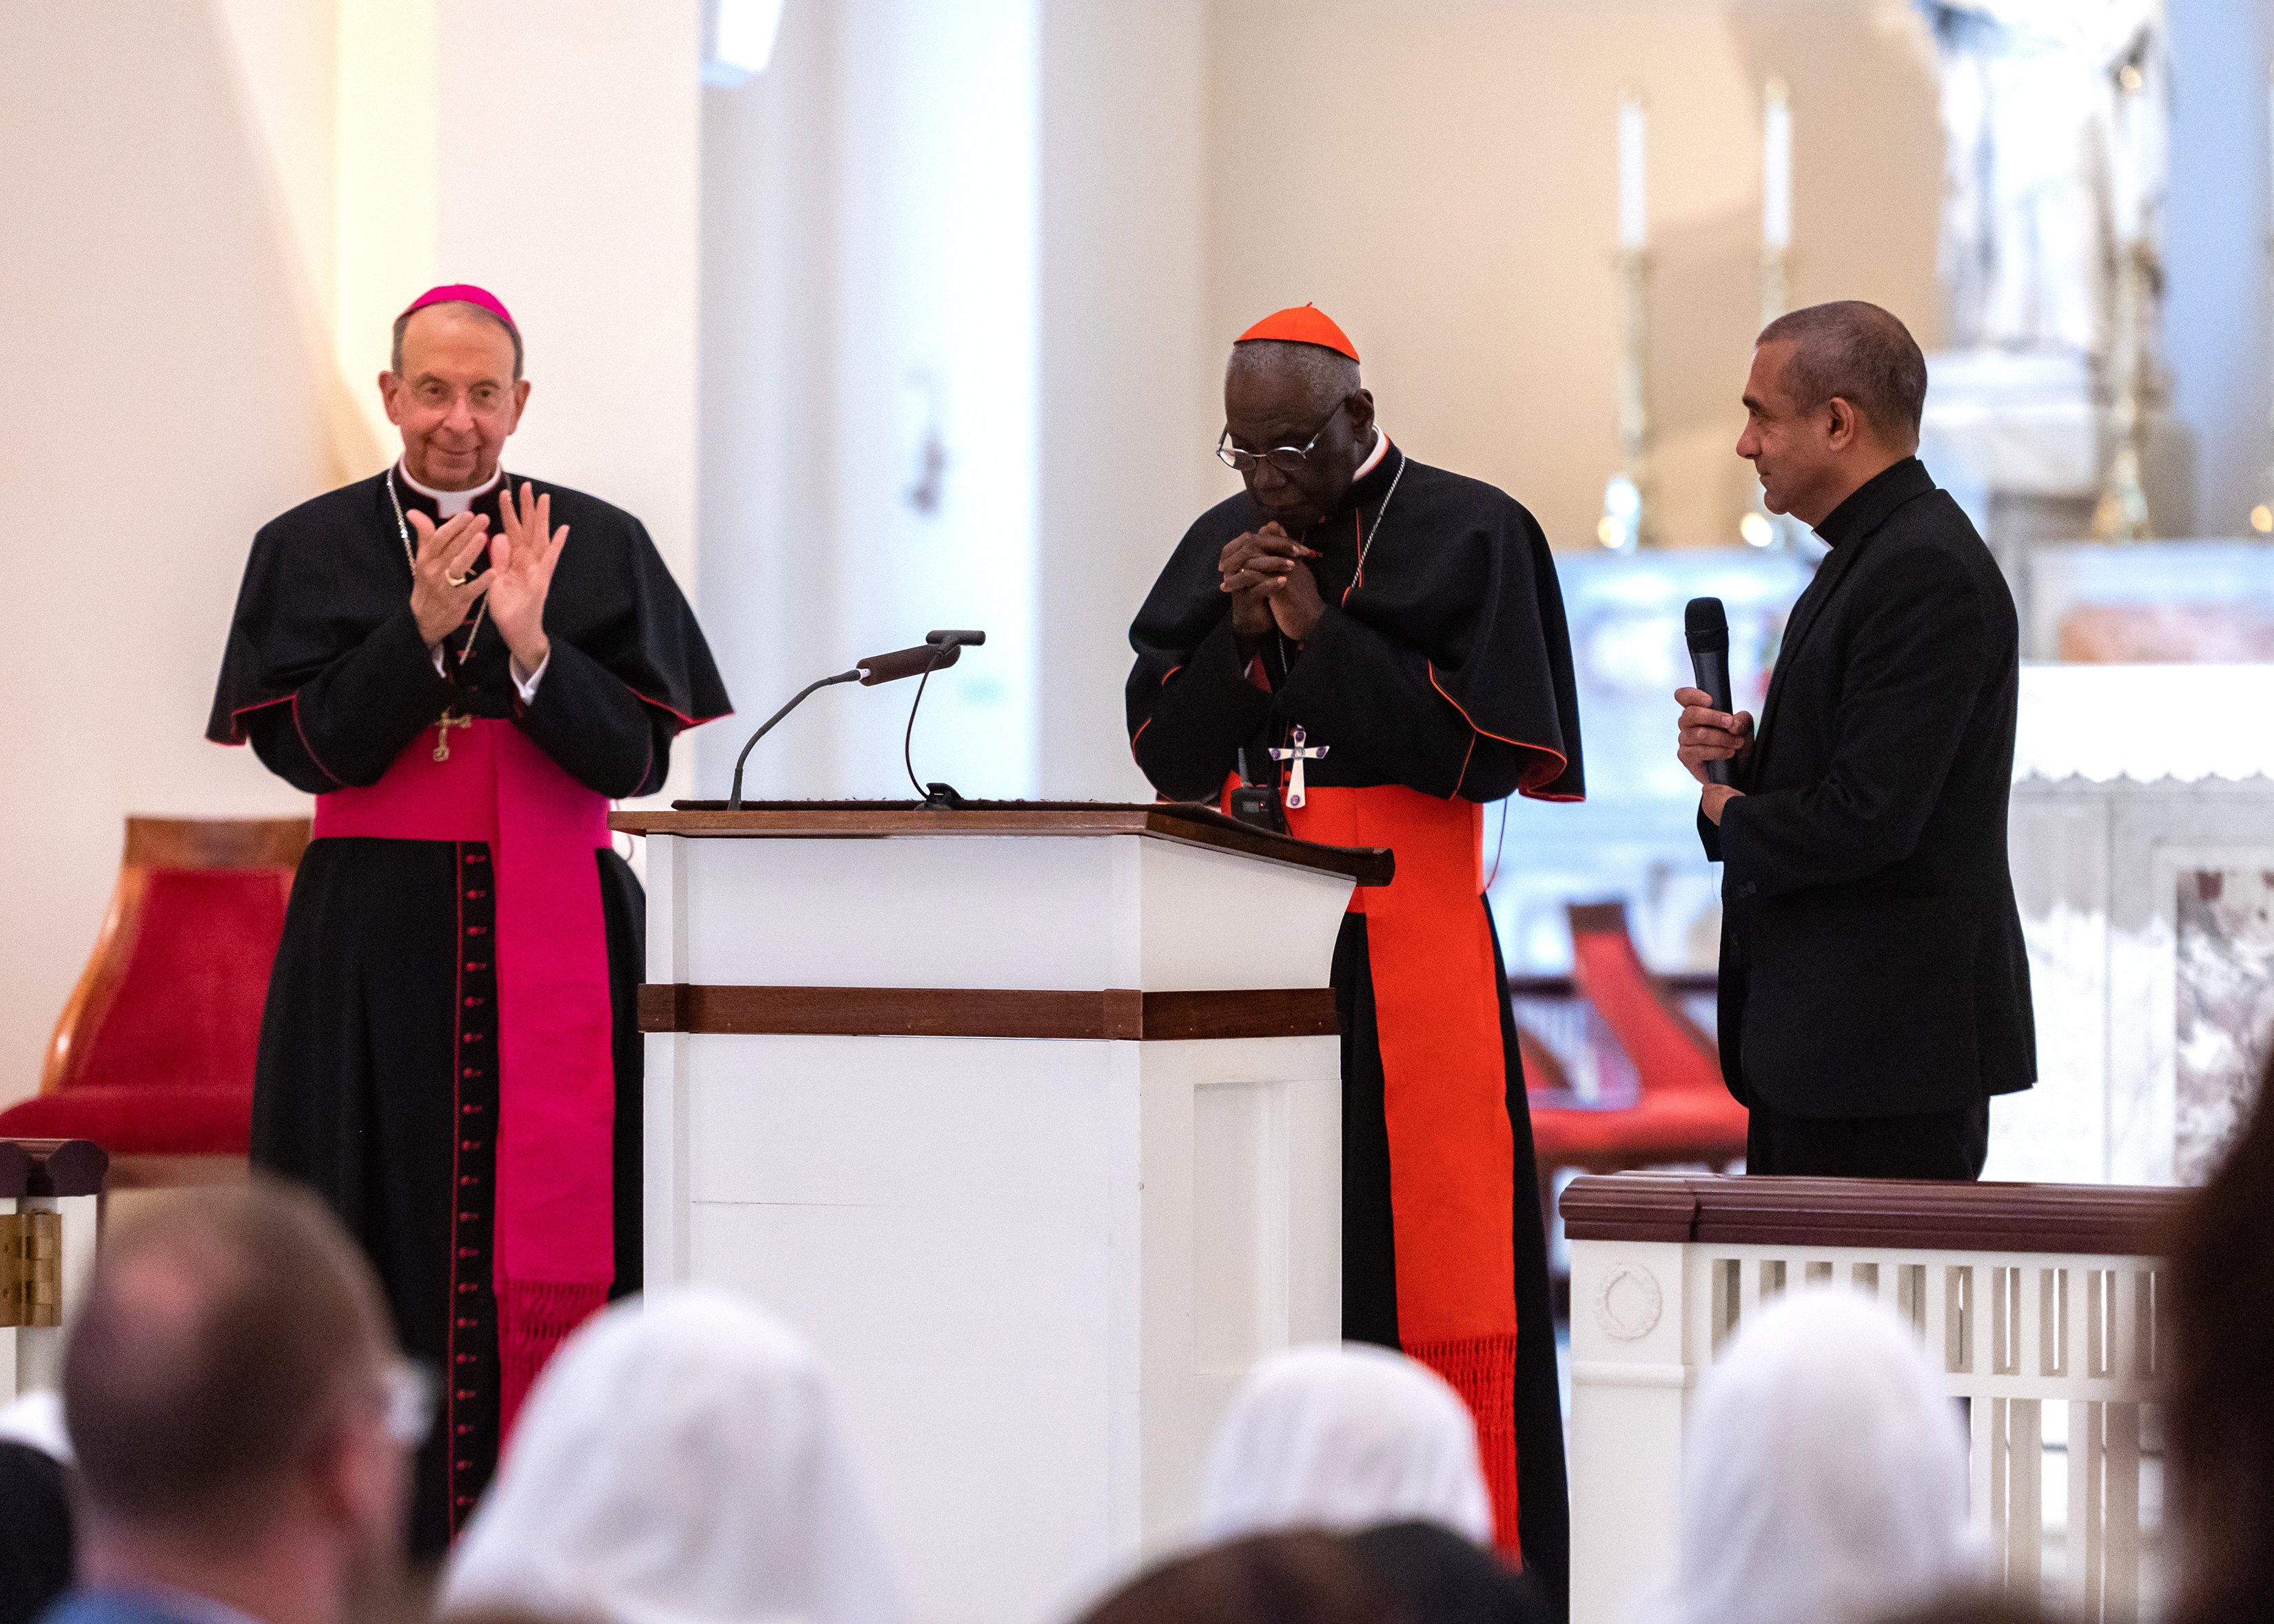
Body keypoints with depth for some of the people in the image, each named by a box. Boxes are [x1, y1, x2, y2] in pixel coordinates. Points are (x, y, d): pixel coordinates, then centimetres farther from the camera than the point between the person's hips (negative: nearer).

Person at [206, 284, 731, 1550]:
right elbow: (306, 745, -3)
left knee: (549, 1231, -3)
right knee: (390, 1218, -2)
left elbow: (640, 756, -2)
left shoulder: (601, 546, 5)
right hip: (378, 937, 0)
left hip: (553, 939, 0)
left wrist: (531, 647, -17)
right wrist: (423, 630, -15)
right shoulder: (311, 548, 6)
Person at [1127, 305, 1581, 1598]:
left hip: (1411, 959, -4)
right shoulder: (1222, 548, 13)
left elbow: (1490, 749, -9)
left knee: (1433, 1286, -5)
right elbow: (1165, 756, 11)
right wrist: (1240, 635, -6)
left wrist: (1323, 633, -11)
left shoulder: (1469, 536, -2)